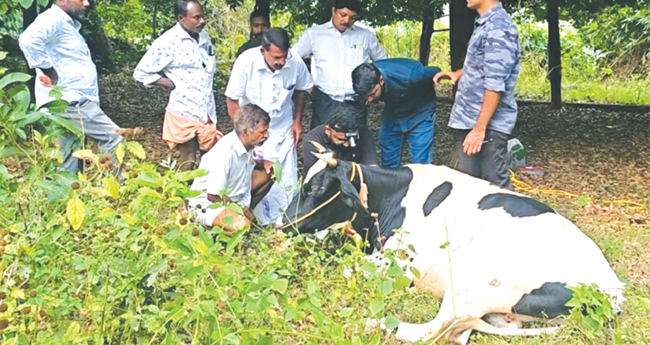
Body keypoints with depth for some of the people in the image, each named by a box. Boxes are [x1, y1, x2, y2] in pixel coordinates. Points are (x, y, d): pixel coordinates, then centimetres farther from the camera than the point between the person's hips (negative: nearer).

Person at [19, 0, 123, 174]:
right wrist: (49, 72, -21)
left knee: (68, 163, 8)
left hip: (73, 102, 10)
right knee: (113, 139, -10)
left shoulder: (69, 24, 23)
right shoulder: (53, 19, -9)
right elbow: (29, 40, -30)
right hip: (68, 102, -10)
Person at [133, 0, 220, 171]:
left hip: (207, 113, 6)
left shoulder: (204, 38, 6)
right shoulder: (168, 41, -14)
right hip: (184, 113, -6)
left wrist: (212, 110, 13)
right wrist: (171, 84, -11)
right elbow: (141, 72, -10)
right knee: (188, 164, 3)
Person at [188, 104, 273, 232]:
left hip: (233, 195, 9)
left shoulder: (247, 144, -7)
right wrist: (239, 206, -13)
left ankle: (246, 209, 4)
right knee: (242, 225, -34)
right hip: (207, 204, -9)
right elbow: (213, 196, -27)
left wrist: (263, 163, -5)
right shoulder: (225, 153, -31)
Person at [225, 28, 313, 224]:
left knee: (287, 183, 6)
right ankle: (261, 222, 19)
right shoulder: (246, 62, -24)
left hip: (283, 132, 2)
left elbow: (301, 90, 5)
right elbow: (232, 100, -13)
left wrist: (297, 120, 1)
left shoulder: (296, 63, -18)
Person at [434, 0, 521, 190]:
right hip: (468, 120, 9)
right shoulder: (484, 24, 12)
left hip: (488, 123, -9)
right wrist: (458, 74, 12)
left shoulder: (498, 28, -18)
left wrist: (480, 128, -24)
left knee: (496, 185, 0)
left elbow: (495, 85, -23)